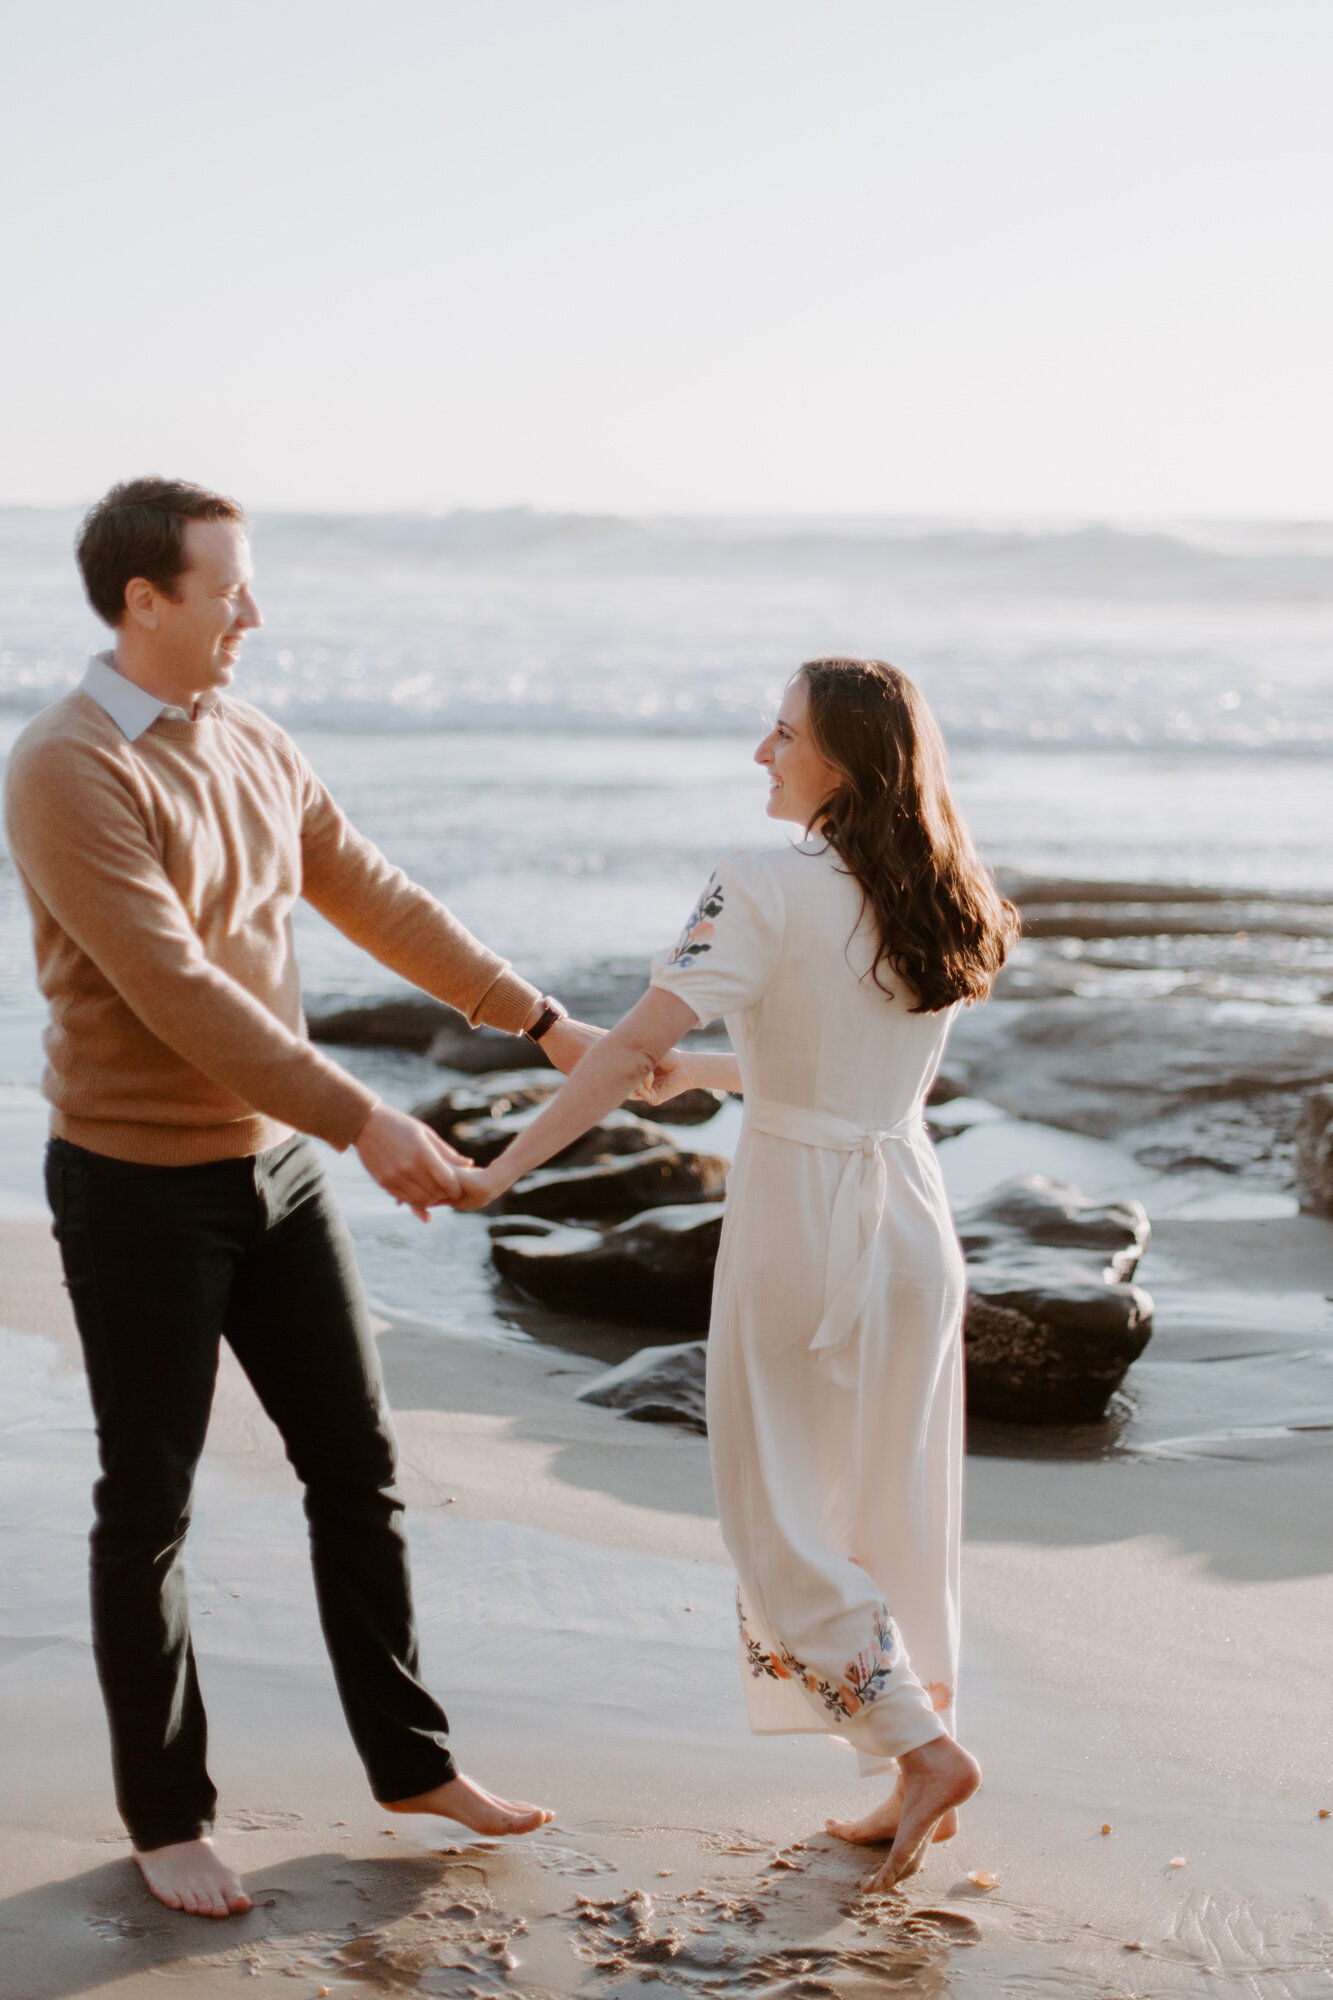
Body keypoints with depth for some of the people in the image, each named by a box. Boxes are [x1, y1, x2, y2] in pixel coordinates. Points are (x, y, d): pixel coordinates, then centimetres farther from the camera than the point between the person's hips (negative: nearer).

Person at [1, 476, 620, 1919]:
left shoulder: (250, 745, 5)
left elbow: (372, 899, 14)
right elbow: (176, 992, -26)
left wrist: (541, 1020, 13)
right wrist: (362, 1122, -25)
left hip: (273, 1164, 7)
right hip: (139, 1187, -7)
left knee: (356, 1465, 12)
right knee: (149, 1506, 7)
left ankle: (411, 1759, 27)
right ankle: (167, 1816, 22)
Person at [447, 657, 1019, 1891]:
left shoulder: (768, 888, -15)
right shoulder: (943, 908, 5)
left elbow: (628, 1050, -20)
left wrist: (504, 1168, -15)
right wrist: (696, 1077, 23)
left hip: (797, 1219, -6)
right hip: (912, 1219, 7)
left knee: (779, 1510, 7)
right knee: (894, 1508, 15)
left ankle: (921, 1745, -1)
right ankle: (912, 1785, 22)